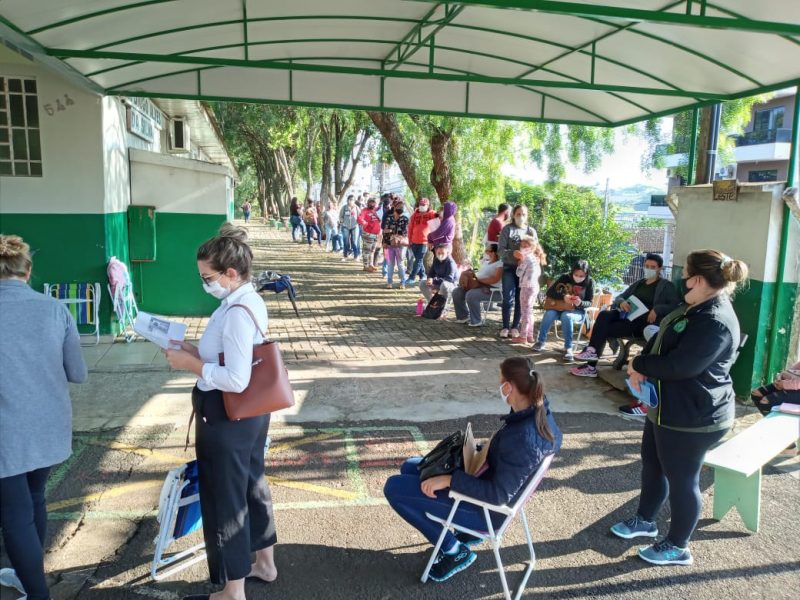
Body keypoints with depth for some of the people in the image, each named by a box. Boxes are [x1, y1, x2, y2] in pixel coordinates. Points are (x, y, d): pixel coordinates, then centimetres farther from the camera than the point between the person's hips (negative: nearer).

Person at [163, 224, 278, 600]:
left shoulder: (237, 312, -26)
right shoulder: (249, 300, 5)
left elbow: (235, 379, -30)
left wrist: (192, 364, -19)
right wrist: (194, 349, 5)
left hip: (226, 417, -10)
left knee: (223, 499, 7)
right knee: (251, 485, 23)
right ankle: (264, 563, 43)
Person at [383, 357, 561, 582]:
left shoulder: (522, 439, -34)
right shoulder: (540, 412, -8)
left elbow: (498, 495, -30)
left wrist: (449, 480, -27)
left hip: (486, 509, -9)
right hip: (490, 483, 9)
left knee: (393, 487, -11)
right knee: (410, 467, 17)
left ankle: (455, 551, 4)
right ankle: (464, 530, 19)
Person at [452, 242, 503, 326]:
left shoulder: (500, 264, -9)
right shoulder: (485, 262, 21)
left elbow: (495, 279, -22)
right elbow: (478, 273, 26)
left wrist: (479, 279, -22)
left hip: (491, 289, -9)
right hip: (478, 285, 10)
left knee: (471, 295, -35)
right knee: (456, 292, -2)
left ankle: (476, 321, -18)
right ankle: (464, 316, 10)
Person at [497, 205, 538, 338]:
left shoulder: (531, 231, 7)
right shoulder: (507, 229, -1)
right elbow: (501, 249, -7)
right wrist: (514, 254, -24)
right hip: (509, 268, -2)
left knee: (521, 299, 6)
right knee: (508, 298, -4)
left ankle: (515, 327, 14)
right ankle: (505, 327, 6)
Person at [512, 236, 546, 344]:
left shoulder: (526, 258, -13)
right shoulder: (535, 259, 14)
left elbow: (519, 273, -12)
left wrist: (520, 261, -2)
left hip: (527, 287, -9)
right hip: (535, 287, 9)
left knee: (525, 311, -6)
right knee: (529, 311, 16)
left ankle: (523, 336, -4)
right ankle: (530, 335, 20)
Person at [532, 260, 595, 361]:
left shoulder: (589, 282, -8)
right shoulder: (565, 277, -7)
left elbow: (589, 302, -6)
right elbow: (549, 292, -12)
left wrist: (580, 303, -29)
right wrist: (563, 297, -30)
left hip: (578, 311, -2)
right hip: (561, 308, 2)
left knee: (566, 316, -36)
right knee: (549, 313, -31)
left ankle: (568, 348, -32)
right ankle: (540, 341, -15)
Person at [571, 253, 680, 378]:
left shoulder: (666, 286, 3)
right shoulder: (638, 283, 22)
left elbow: (675, 305, -9)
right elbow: (619, 297, 19)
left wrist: (657, 310, -25)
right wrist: (622, 302, -5)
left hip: (643, 323, -6)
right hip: (627, 316, 6)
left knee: (605, 329, -23)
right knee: (603, 315, -24)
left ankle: (591, 366, -16)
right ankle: (592, 351, -26)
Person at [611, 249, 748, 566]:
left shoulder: (715, 322, -27)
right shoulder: (695, 308, 7)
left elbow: (680, 365, -31)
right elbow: (661, 339, 10)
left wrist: (638, 365, -16)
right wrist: (640, 366, -8)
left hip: (694, 416, -10)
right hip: (668, 407, 10)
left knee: (681, 479, 7)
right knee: (652, 464, 22)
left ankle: (678, 547, 26)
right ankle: (645, 520, 43)